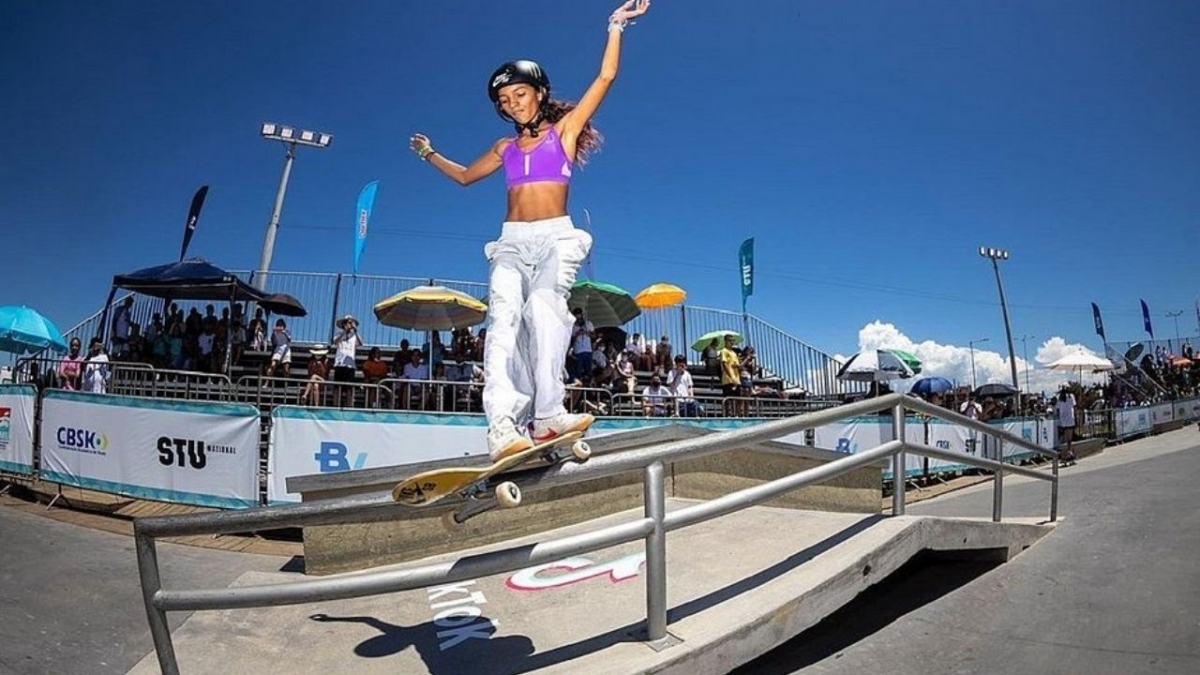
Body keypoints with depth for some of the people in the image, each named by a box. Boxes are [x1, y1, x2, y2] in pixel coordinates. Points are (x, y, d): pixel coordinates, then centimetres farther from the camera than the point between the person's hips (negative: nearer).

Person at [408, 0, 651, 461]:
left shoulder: (564, 129, 13)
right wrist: (429, 154, 43)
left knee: (543, 306, -31)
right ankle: (503, 427, -35)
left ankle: (548, 414, -34)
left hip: (556, 237, -3)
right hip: (512, 241, 3)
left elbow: (605, 78, 9)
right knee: (503, 318, -22)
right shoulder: (505, 148, 23)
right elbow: (464, 176, 38)